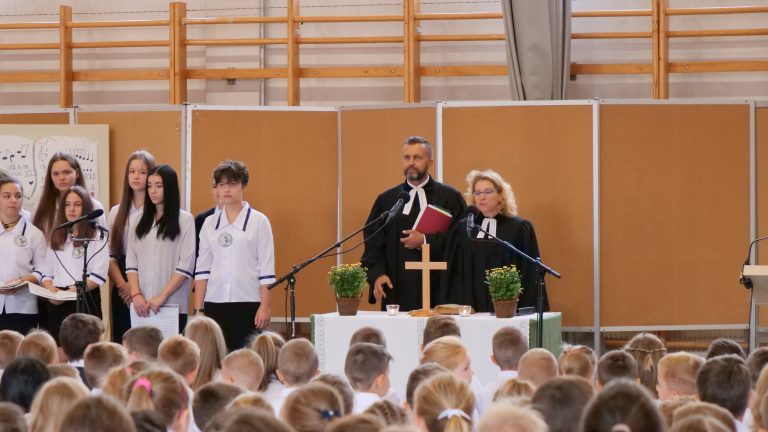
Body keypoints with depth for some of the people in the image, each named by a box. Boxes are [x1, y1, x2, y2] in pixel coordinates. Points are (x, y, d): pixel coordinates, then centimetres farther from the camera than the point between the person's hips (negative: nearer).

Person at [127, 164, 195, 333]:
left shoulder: (185, 220, 1)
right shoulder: (139, 222, 13)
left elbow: (186, 265, -5)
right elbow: (131, 262, 8)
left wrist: (162, 296, -12)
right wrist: (136, 294, -7)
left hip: (173, 306, -3)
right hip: (141, 305, 3)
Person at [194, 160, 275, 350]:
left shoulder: (259, 221, 1)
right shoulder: (210, 223, 10)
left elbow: (266, 269, -1)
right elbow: (202, 268, 11)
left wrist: (265, 306, -6)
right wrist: (198, 308, 7)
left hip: (248, 304, -3)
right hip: (215, 304, 3)